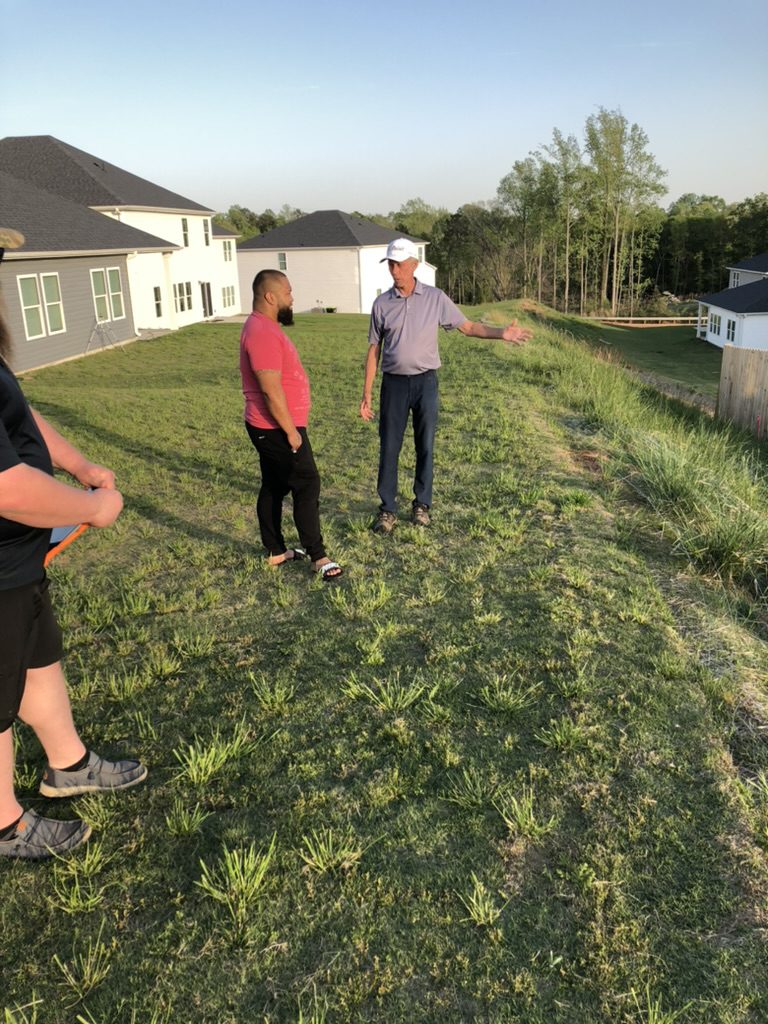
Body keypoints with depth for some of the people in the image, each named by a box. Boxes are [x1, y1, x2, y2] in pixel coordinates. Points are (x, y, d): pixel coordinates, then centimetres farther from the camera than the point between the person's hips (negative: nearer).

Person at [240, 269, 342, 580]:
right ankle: (318, 556, 2)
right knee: (307, 485, -5)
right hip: (278, 429, -11)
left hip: (272, 428, 11)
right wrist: (291, 431, -20)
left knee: (274, 487, 15)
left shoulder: (264, 327, 13)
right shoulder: (262, 332, -21)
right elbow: (271, 390, -26)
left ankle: (276, 551, 25)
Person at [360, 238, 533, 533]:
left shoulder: (435, 298, -1)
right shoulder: (382, 304, 1)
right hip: (393, 383, 1)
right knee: (389, 448, 2)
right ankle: (387, 510, 11)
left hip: (425, 382, 0)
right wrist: (366, 394, 3)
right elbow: (374, 351, 5)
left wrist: (501, 333, -15)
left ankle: (422, 504, 20)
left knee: (425, 446, 7)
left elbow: (468, 327, 1)